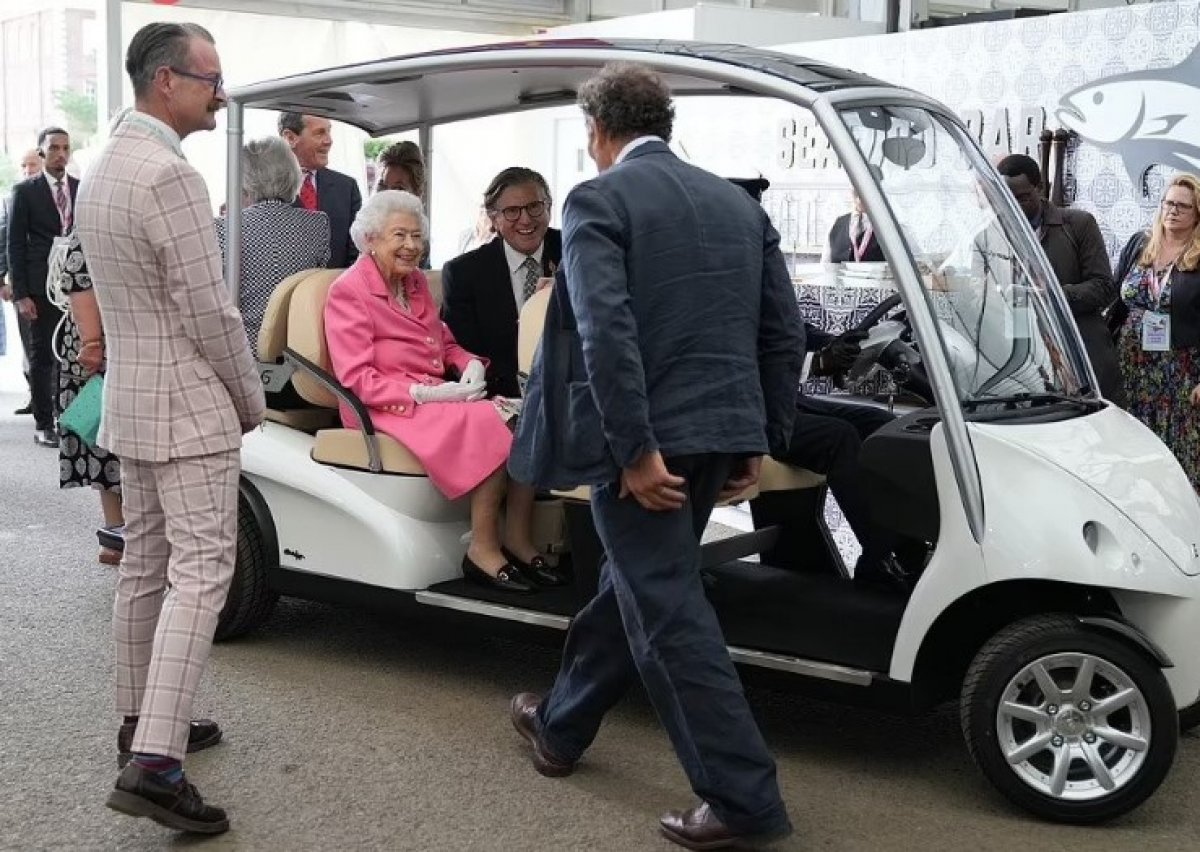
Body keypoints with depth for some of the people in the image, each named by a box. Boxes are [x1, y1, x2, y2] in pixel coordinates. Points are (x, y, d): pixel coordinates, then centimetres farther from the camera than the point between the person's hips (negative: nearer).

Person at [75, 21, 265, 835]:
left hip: (129, 400, 10)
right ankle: (153, 763, -16)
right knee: (201, 572, -10)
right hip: (189, 407, -10)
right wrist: (252, 399, -6)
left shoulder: (103, 168, 12)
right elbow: (208, 311, -20)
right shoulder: (170, 174, -19)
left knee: (146, 566, 16)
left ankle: (143, 722, 27)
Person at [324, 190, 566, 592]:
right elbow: (357, 379, -13)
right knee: (486, 423, -31)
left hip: (436, 397, 7)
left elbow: (446, 343, 25)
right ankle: (483, 550, -25)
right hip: (386, 409, -7)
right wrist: (424, 393, -22)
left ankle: (518, 541, -16)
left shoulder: (415, 282, 18)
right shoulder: (348, 292, -6)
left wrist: (470, 364, 1)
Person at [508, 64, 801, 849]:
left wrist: (635, 450, -18)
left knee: (669, 611, 0)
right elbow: (785, 332, 11)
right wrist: (760, 438, 15)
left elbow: (607, 333, -20)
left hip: (648, 438, -7)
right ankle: (561, 726, 38)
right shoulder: (738, 202, 13)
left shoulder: (598, 201, -7)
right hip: (720, 432, 8)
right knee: (639, 584, 20)